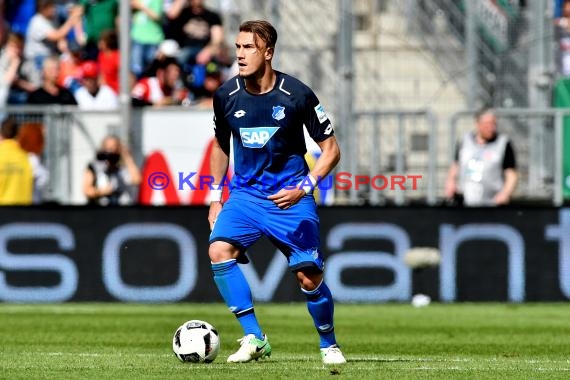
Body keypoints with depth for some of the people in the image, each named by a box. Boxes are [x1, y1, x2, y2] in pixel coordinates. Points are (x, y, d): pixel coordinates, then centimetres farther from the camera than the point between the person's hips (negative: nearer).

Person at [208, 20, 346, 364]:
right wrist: (216, 197, 11)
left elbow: (331, 149, -5)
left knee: (309, 277, -7)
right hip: (245, 194, 3)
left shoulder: (297, 94, -13)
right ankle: (254, 339, -15)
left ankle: (329, 344, 20)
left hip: (291, 196, -3)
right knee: (219, 250, -23)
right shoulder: (227, 96, -3)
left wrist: (303, 188, -18)